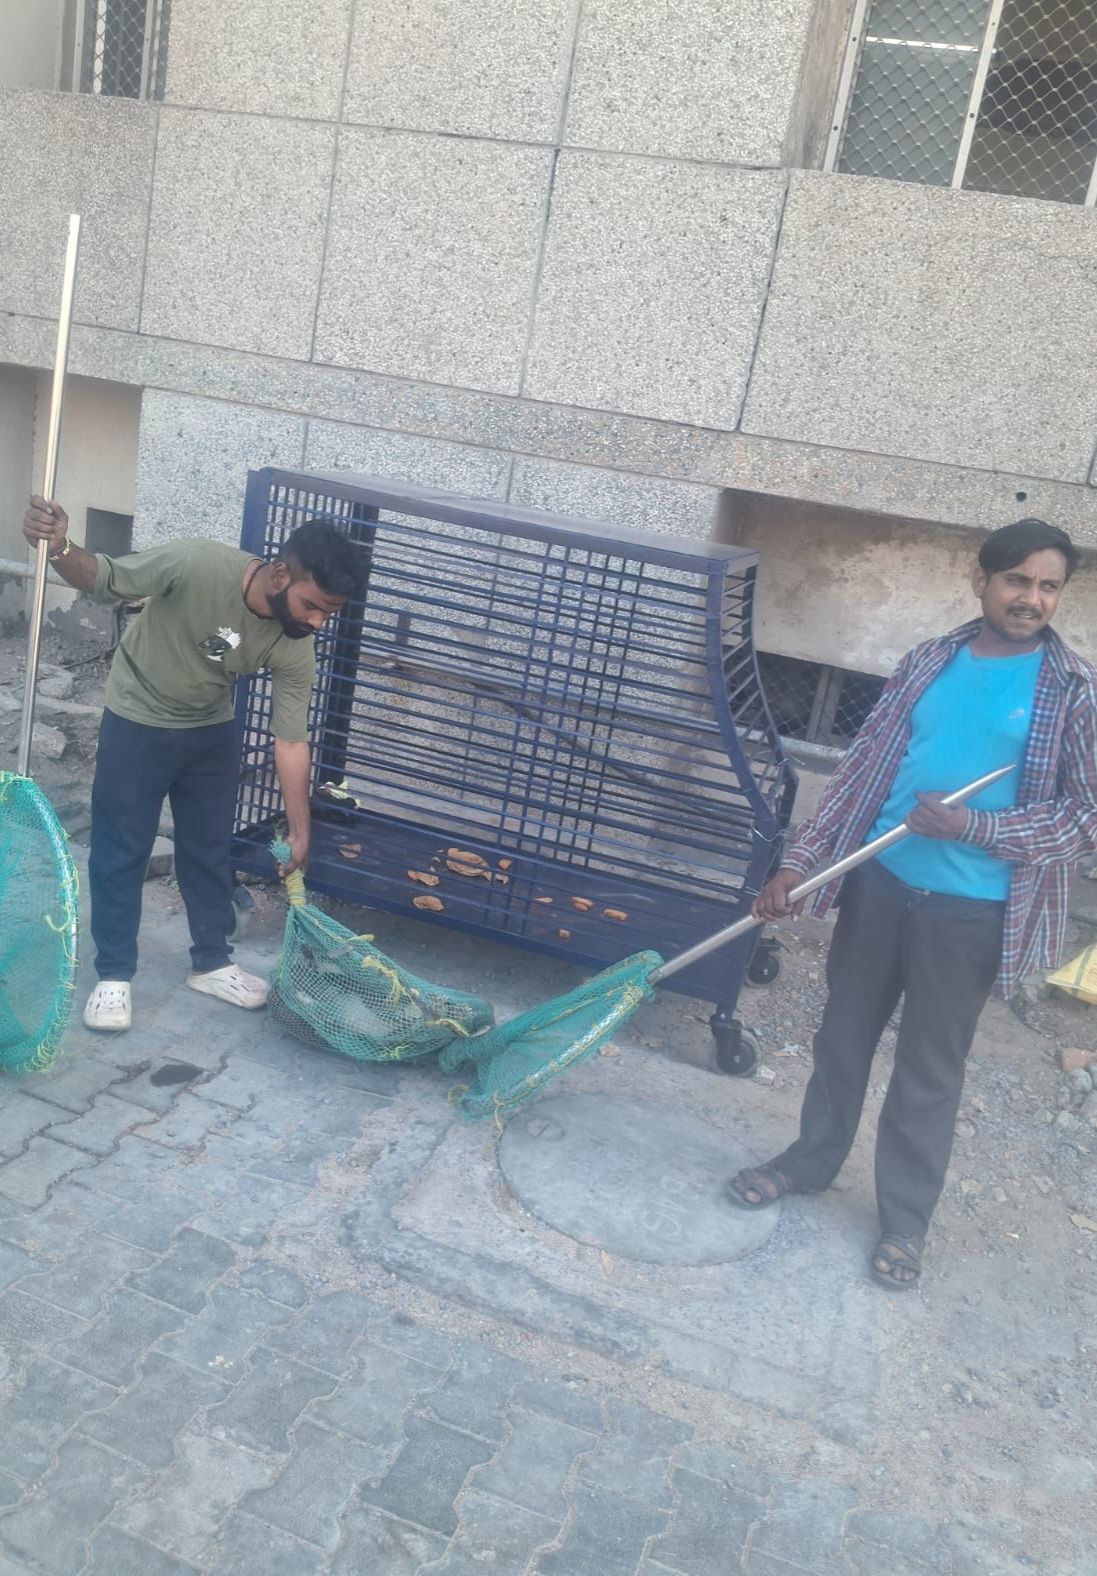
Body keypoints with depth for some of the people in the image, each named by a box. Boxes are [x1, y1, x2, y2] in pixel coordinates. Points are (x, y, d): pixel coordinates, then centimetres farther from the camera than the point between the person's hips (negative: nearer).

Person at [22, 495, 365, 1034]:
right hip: (137, 722, -3)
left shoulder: (294, 649, -21)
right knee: (120, 851, 3)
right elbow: (102, 579, -21)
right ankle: (114, 975, 18)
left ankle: (211, 963, 29)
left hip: (212, 731, 4)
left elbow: (291, 741, -13)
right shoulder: (195, 565, -33)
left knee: (210, 849, 12)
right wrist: (59, 549, -44)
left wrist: (299, 832, -10)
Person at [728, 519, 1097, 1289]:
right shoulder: (928, 662, 3)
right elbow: (861, 766, 4)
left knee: (931, 1068, 10)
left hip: (969, 910, -3)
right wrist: (798, 862, 0)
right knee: (843, 1034, 17)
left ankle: (906, 1216, 28)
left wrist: (971, 826, -20)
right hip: (879, 883, 4)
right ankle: (811, 1160, 38)